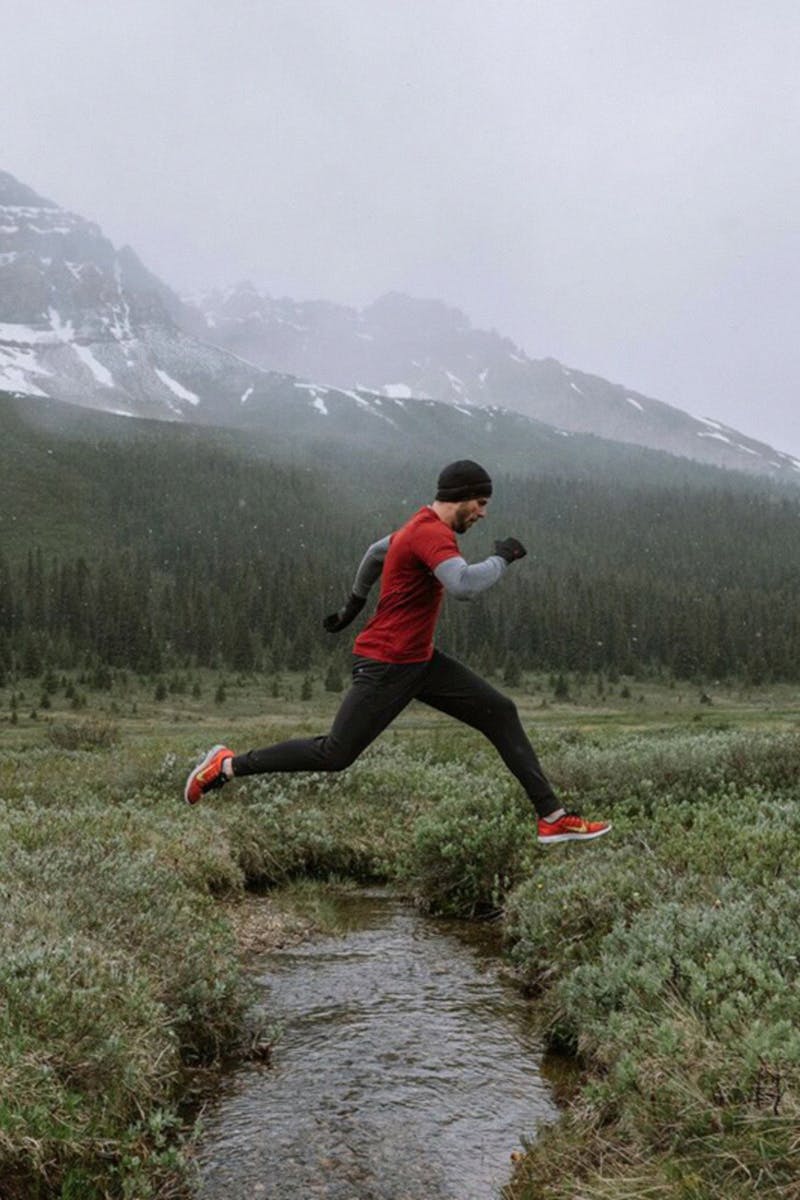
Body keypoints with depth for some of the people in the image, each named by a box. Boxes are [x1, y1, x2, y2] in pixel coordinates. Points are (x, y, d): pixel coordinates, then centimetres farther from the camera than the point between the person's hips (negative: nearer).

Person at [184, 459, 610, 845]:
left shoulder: (423, 527, 11)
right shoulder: (432, 533, -21)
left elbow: (375, 552, 28)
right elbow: (464, 585, -38)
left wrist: (353, 603, 37)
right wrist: (502, 558, -20)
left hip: (420, 660, 10)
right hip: (386, 665, -10)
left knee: (501, 713, 4)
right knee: (334, 756, -4)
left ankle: (552, 817, 6)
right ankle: (228, 765, 12)